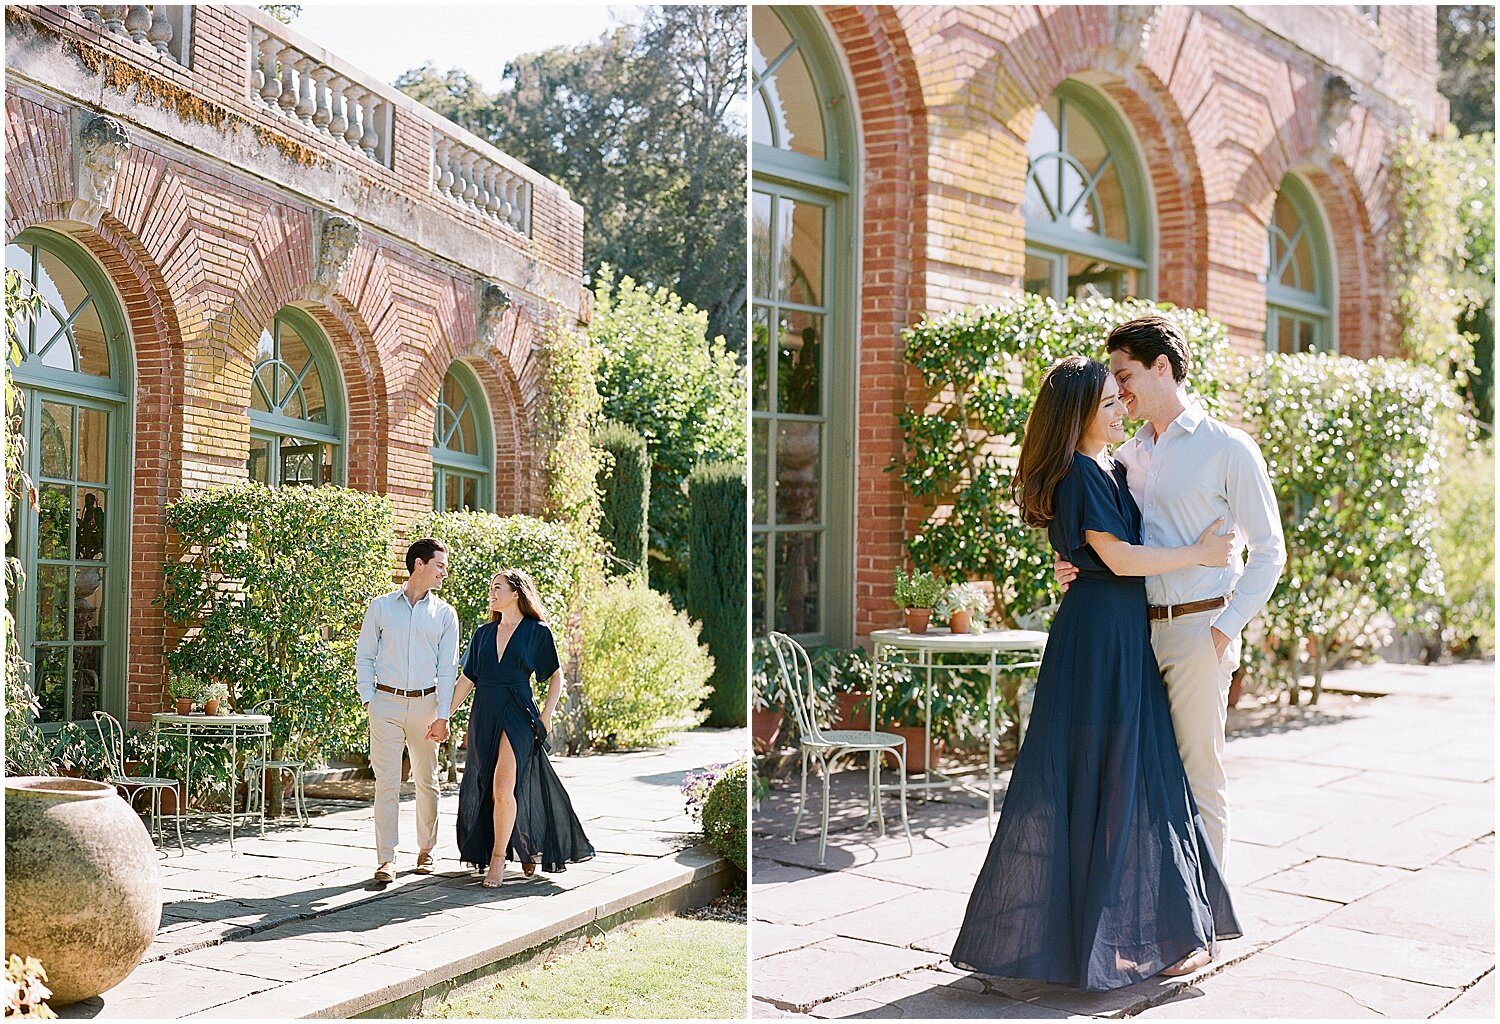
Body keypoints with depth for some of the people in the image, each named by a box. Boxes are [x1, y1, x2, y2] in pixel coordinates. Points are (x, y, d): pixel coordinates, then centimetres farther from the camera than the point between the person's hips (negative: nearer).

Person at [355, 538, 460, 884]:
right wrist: (368, 699, -2)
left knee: (426, 781, 9)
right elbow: (364, 657, 8)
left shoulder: (445, 614, 6)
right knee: (387, 781, -5)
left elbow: (447, 667, 3)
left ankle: (426, 850, 23)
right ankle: (386, 859, -2)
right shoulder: (381, 607, 5)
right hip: (386, 703, -1)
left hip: (425, 703, 1)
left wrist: (442, 714, -5)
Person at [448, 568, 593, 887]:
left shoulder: (537, 632, 0)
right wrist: (444, 717, 10)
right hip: (484, 715, 6)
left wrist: (547, 713, -6)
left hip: (517, 715, -5)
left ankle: (498, 858, -3)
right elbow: (466, 679, 13)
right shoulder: (483, 634, 12)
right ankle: (528, 848, 26)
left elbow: (556, 675, 5)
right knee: (483, 789, 9)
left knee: (503, 788, -16)